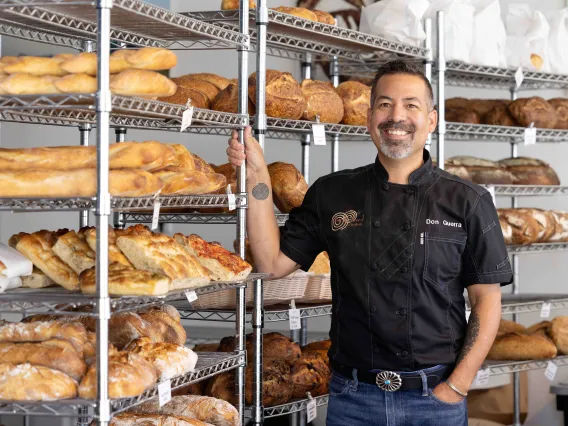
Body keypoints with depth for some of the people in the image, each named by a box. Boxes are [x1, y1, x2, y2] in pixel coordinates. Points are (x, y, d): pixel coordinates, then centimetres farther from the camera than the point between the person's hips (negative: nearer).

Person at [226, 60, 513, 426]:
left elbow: (487, 302, -2)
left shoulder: (468, 202, -2)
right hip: (352, 396, 2)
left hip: (436, 397, -1)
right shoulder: (331, 194, 5)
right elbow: (273, 262, 3)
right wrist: (258, 177, -4)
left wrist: (457, 387, -9)